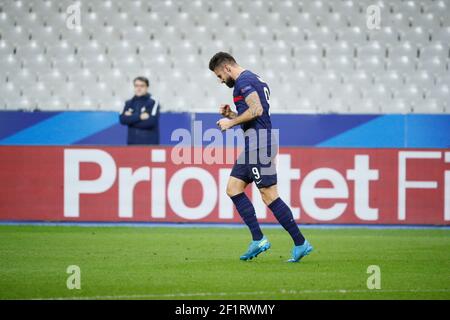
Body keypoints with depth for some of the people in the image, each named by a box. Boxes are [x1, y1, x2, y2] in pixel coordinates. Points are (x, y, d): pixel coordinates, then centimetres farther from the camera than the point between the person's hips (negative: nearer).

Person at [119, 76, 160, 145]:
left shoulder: (153, 102, -6)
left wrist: (131, 119, -10)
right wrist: (139, 117, -18)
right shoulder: (129, 103, 9)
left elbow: (150, 121, -19)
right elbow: (123, 119, -6)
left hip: (149, 145, -5)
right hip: (133, 145, 5)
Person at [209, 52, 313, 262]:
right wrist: (230, 114, 15)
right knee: (233, 188, 10)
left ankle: (300, 243, -8)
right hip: (253, 144, 11)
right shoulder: (252, 79, 22)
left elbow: (256, 110, -23)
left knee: (269, 195, -10)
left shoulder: (243, 81, -10)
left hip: (258, 144, -11)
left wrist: (231, 122, -12)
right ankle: (258, 239, 6)